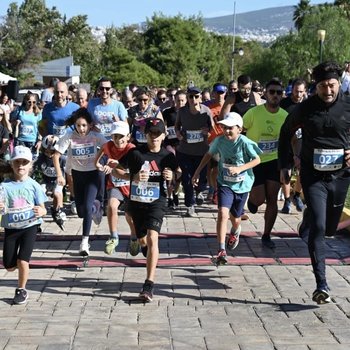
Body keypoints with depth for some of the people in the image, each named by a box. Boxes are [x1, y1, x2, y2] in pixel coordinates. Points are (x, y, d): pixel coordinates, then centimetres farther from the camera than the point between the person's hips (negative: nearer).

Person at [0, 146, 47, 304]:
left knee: (22, 261, -11)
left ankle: (21, 290, 13)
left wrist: (40, 211, -25)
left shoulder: (33, 185, -5)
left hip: (29, 226, -2)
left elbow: (43, 209, -2)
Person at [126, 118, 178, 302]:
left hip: (157, 202, -2)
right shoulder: (135, 153, -5)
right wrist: (134, 177, -19)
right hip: (137, 201, 2)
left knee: (152, 238, -20)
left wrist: (171, 177, -10)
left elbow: (174, 175, 16)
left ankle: (149, 284, -21)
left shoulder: (168, 156, 0)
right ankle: (146, 247, 59)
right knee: (143, 240, 17)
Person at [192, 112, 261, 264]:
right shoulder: (219, 141, -8)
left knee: (235, 217, 15)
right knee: (223, 213, -20)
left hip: (242, 185, -1)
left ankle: (235, 232, 54)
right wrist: (198, 171, 10)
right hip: (224, 183, 1)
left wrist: (239, 168, -25)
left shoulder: (245, 143, -17)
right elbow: (209, 154, 10)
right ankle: (221, 251, -19)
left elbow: (257, 160, -12)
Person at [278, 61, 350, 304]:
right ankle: (322, 285, -9)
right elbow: (286, 133, 12)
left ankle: (308, 218, 54)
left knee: (329, 229, 17)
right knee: (318, 228, -12)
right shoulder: (305, 108, -4)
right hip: (313, 175, -2)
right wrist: (285, 164, 8)